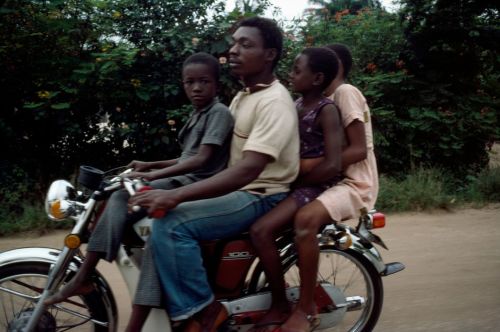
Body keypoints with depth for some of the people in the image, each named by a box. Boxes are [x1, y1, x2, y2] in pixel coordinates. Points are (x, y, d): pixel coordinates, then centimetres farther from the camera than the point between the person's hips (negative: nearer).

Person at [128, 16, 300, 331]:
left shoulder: (274, 101, -17)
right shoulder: (242, 96, 15)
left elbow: (248, 170, -30)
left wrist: (176, 195, -37)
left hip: (261, 197, -10)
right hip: (235, 190, 10)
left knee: (171, 224, -28)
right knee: (153, 211, 3)